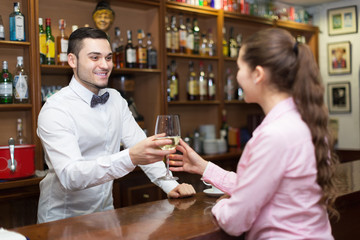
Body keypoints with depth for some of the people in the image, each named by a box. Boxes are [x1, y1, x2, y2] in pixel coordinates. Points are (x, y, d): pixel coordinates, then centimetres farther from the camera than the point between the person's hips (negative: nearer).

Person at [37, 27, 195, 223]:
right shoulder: (55, 110, -17)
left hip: (105, 211, 4)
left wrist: (170, 185, -14)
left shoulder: (115, 99, 4)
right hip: (62, 220, -4)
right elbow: (69, 176, -28)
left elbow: (140, 145, 2)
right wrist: (130, 158, -41)